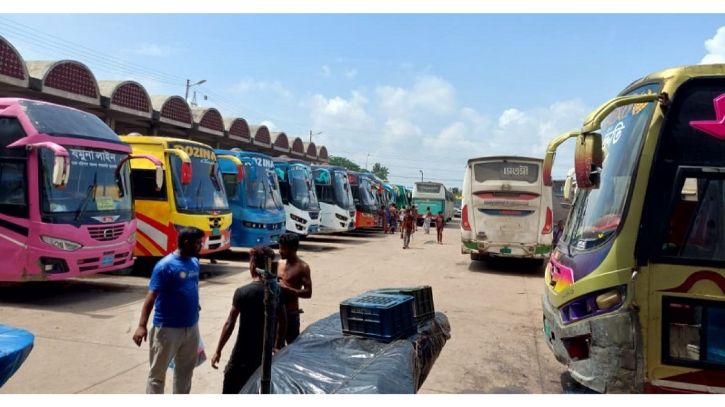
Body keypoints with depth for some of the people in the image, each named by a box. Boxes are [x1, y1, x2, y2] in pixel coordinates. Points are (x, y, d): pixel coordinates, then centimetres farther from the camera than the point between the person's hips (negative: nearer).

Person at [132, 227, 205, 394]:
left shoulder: (194, 262, 5)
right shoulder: (165, 266, -17)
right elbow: (151, 296, -20)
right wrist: (142, 325, -27)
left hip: (191, 326, 7)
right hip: (167, 328, -7)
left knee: (186, 369, 20)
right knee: (158, 371, 6)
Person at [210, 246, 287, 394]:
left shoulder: (242, 292, -15)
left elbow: (230, 324, -11)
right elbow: (282, 322, 6)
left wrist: (218, 351, -2)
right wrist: (278, 347, 18)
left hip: (243, 354, -4)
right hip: (266, 352, 5)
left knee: (230, 392, 8)